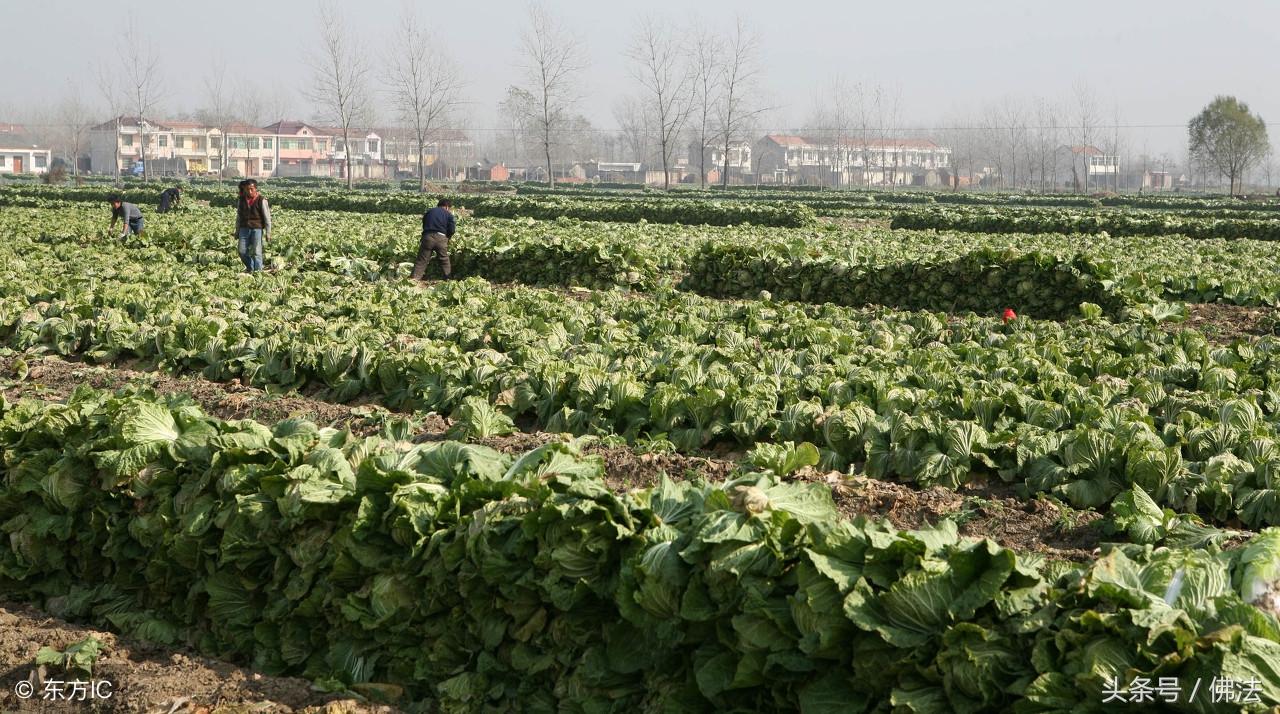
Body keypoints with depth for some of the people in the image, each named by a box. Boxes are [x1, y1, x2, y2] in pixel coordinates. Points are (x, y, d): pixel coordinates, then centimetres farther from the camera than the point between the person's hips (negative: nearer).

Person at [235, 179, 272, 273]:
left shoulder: (261, 200, -7)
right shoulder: (242, 200, 6)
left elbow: (267, 217, -5)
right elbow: (239, 216, 15)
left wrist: (268, 233, -8)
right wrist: (237, 231, 16)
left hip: (257, 229, -4)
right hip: (244, 229, 4)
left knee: (256, 252, -7)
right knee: (242, 251, 1)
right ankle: (250, 268, 22)